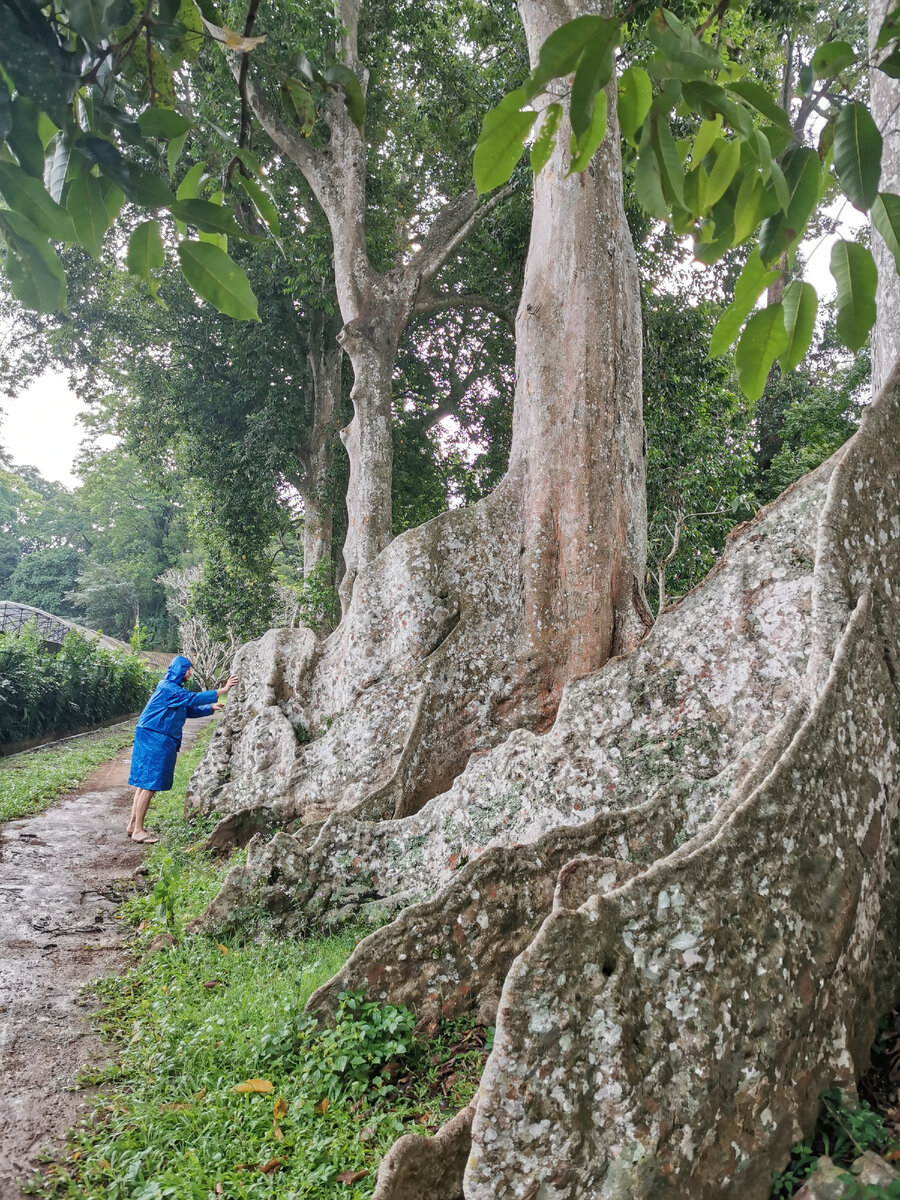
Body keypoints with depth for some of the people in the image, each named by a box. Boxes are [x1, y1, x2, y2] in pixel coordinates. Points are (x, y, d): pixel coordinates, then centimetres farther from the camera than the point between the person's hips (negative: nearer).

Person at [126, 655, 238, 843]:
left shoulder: (174, 689, 17)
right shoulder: (168, 688, -15)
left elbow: (190, 710, 23)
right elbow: (193, 699, -24)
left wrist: (211, 708, 14)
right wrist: (222, 691, -23)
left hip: (157, 740, 10)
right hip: (153, 740, -10)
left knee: (145, 783, 12)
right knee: (149, 785, -7)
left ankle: (133, 825, 18)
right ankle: (138, 831, -3)